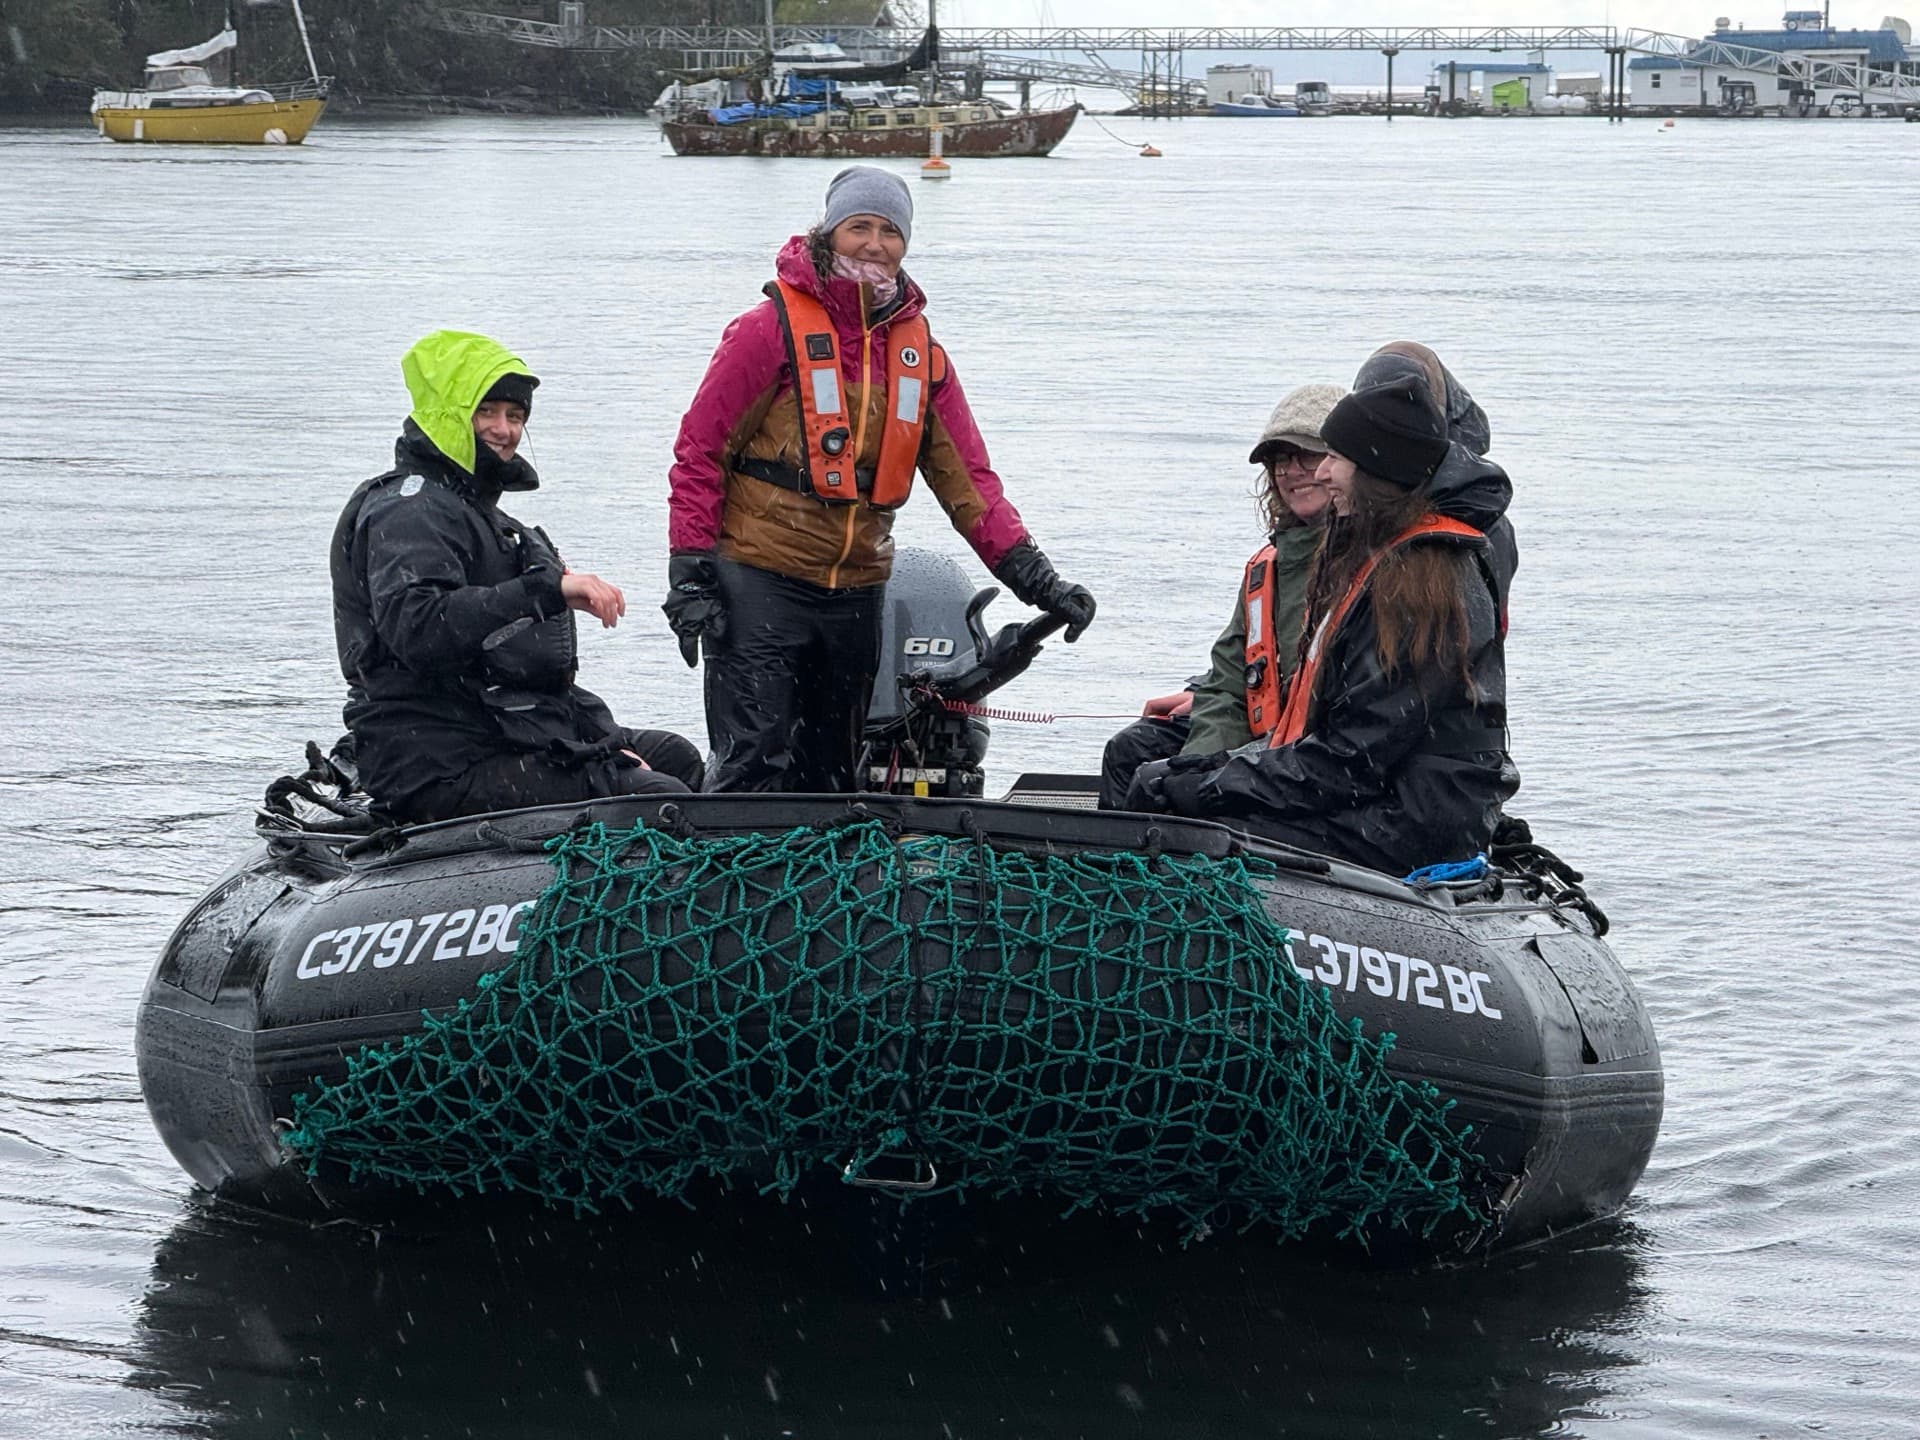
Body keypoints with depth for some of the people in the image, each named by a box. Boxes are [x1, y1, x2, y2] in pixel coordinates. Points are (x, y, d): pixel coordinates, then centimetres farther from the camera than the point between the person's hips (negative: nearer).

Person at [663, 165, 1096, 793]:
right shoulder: (775, 328, -6)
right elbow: (700, 450, -5)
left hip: (856, 592, 6)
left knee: (830, 776, 11)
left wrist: (1032, 576, 1)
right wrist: (689, 571, -11)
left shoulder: (920, 352, 10)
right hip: (759, 580, -6)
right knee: (755, 765, -13)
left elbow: (966, 476, 11)